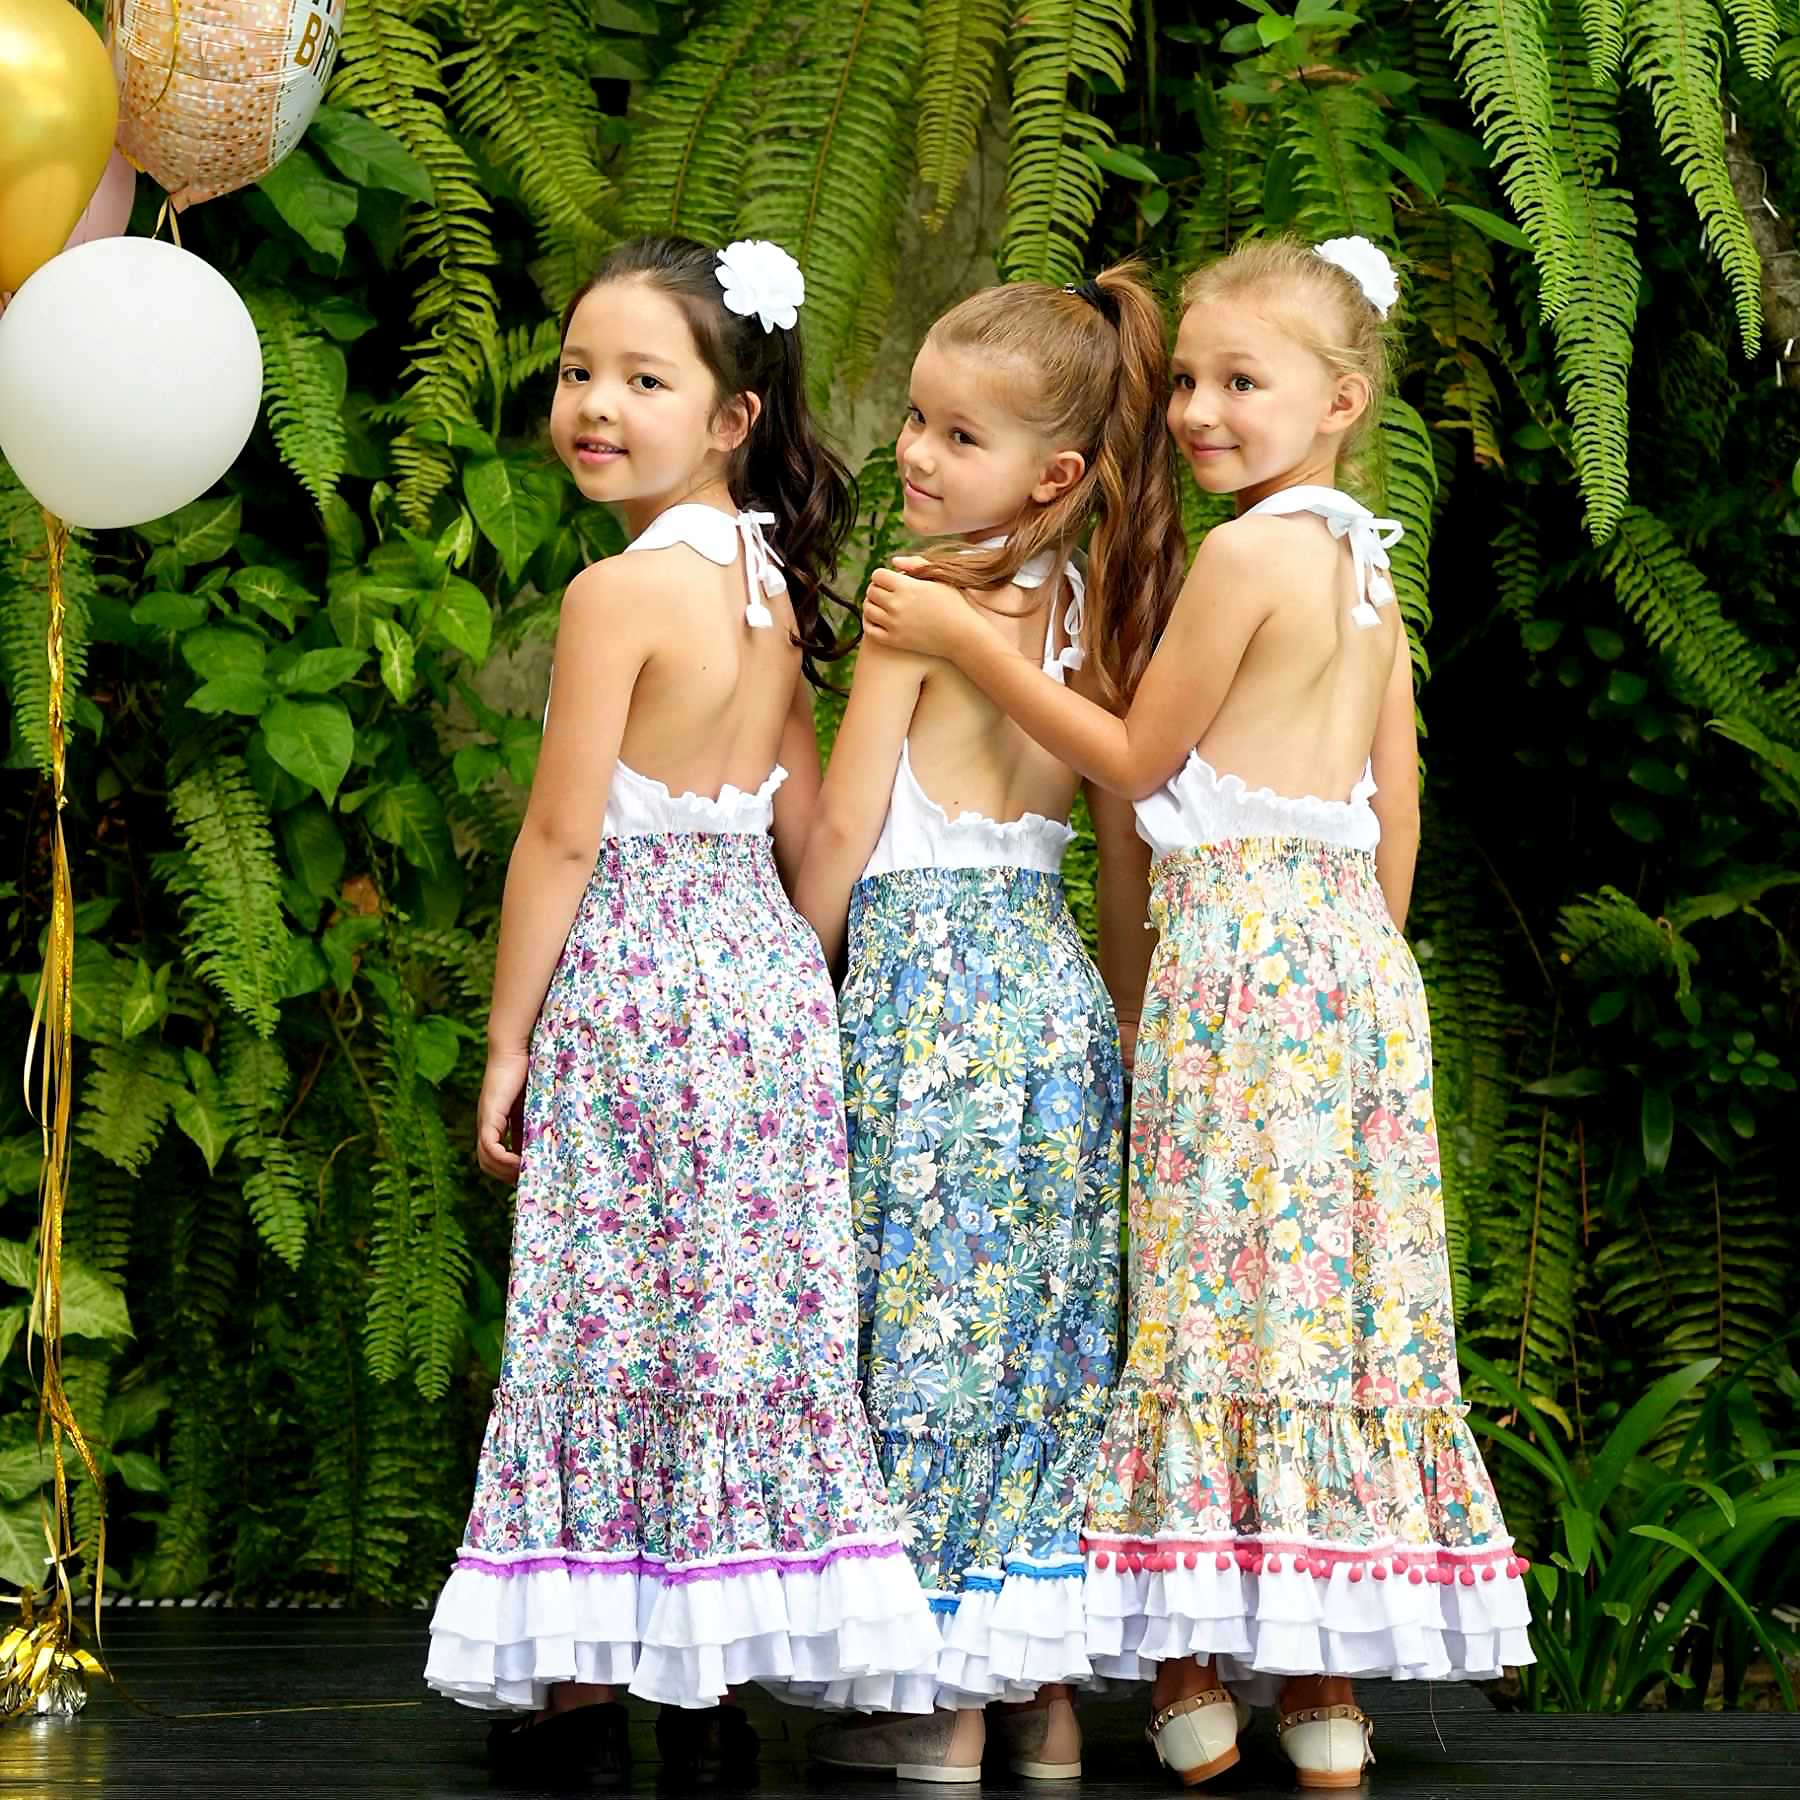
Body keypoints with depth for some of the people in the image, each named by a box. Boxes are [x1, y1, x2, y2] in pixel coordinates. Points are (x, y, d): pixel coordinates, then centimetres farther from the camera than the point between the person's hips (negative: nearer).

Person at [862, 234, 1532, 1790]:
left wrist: (968, 643, -2)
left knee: (1226, 1284, -5)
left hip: (1241, 946, -8)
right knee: (1330, 1295, 8)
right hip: (1351, 948, 8)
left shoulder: (1249, 553, -12)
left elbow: (1138, 759, -5)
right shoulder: (1367, 565, 13)